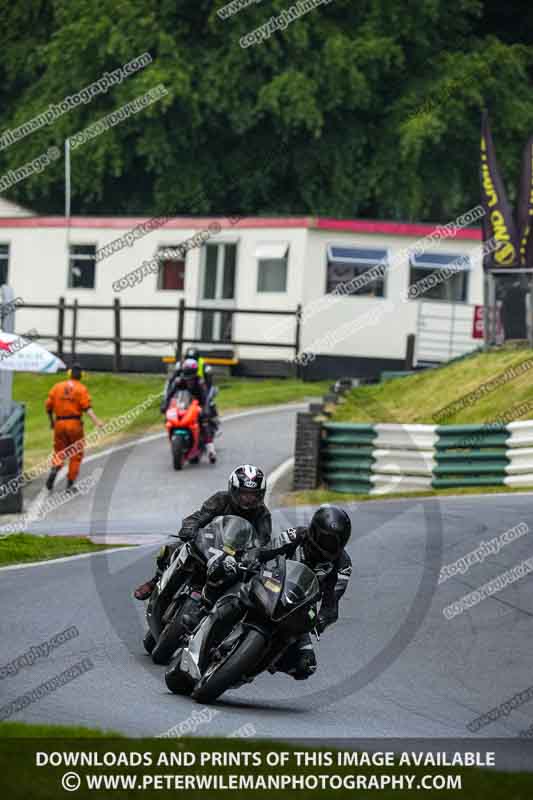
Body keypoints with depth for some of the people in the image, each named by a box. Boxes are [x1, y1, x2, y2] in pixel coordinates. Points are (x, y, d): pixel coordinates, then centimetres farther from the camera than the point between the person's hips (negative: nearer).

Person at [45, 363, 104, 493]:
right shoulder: (81, 389, -4)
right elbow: (87, 408, -16)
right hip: (75, 423, -3)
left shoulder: (57, 387, 6)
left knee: (59, 453, 14)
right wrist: (97, 421, -23)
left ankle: (54, 469, -17)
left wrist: (51, 422, 22)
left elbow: (48, 406, 7)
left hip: (59, 423, 3)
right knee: (76, 455, 11)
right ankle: (70, 484, 8)